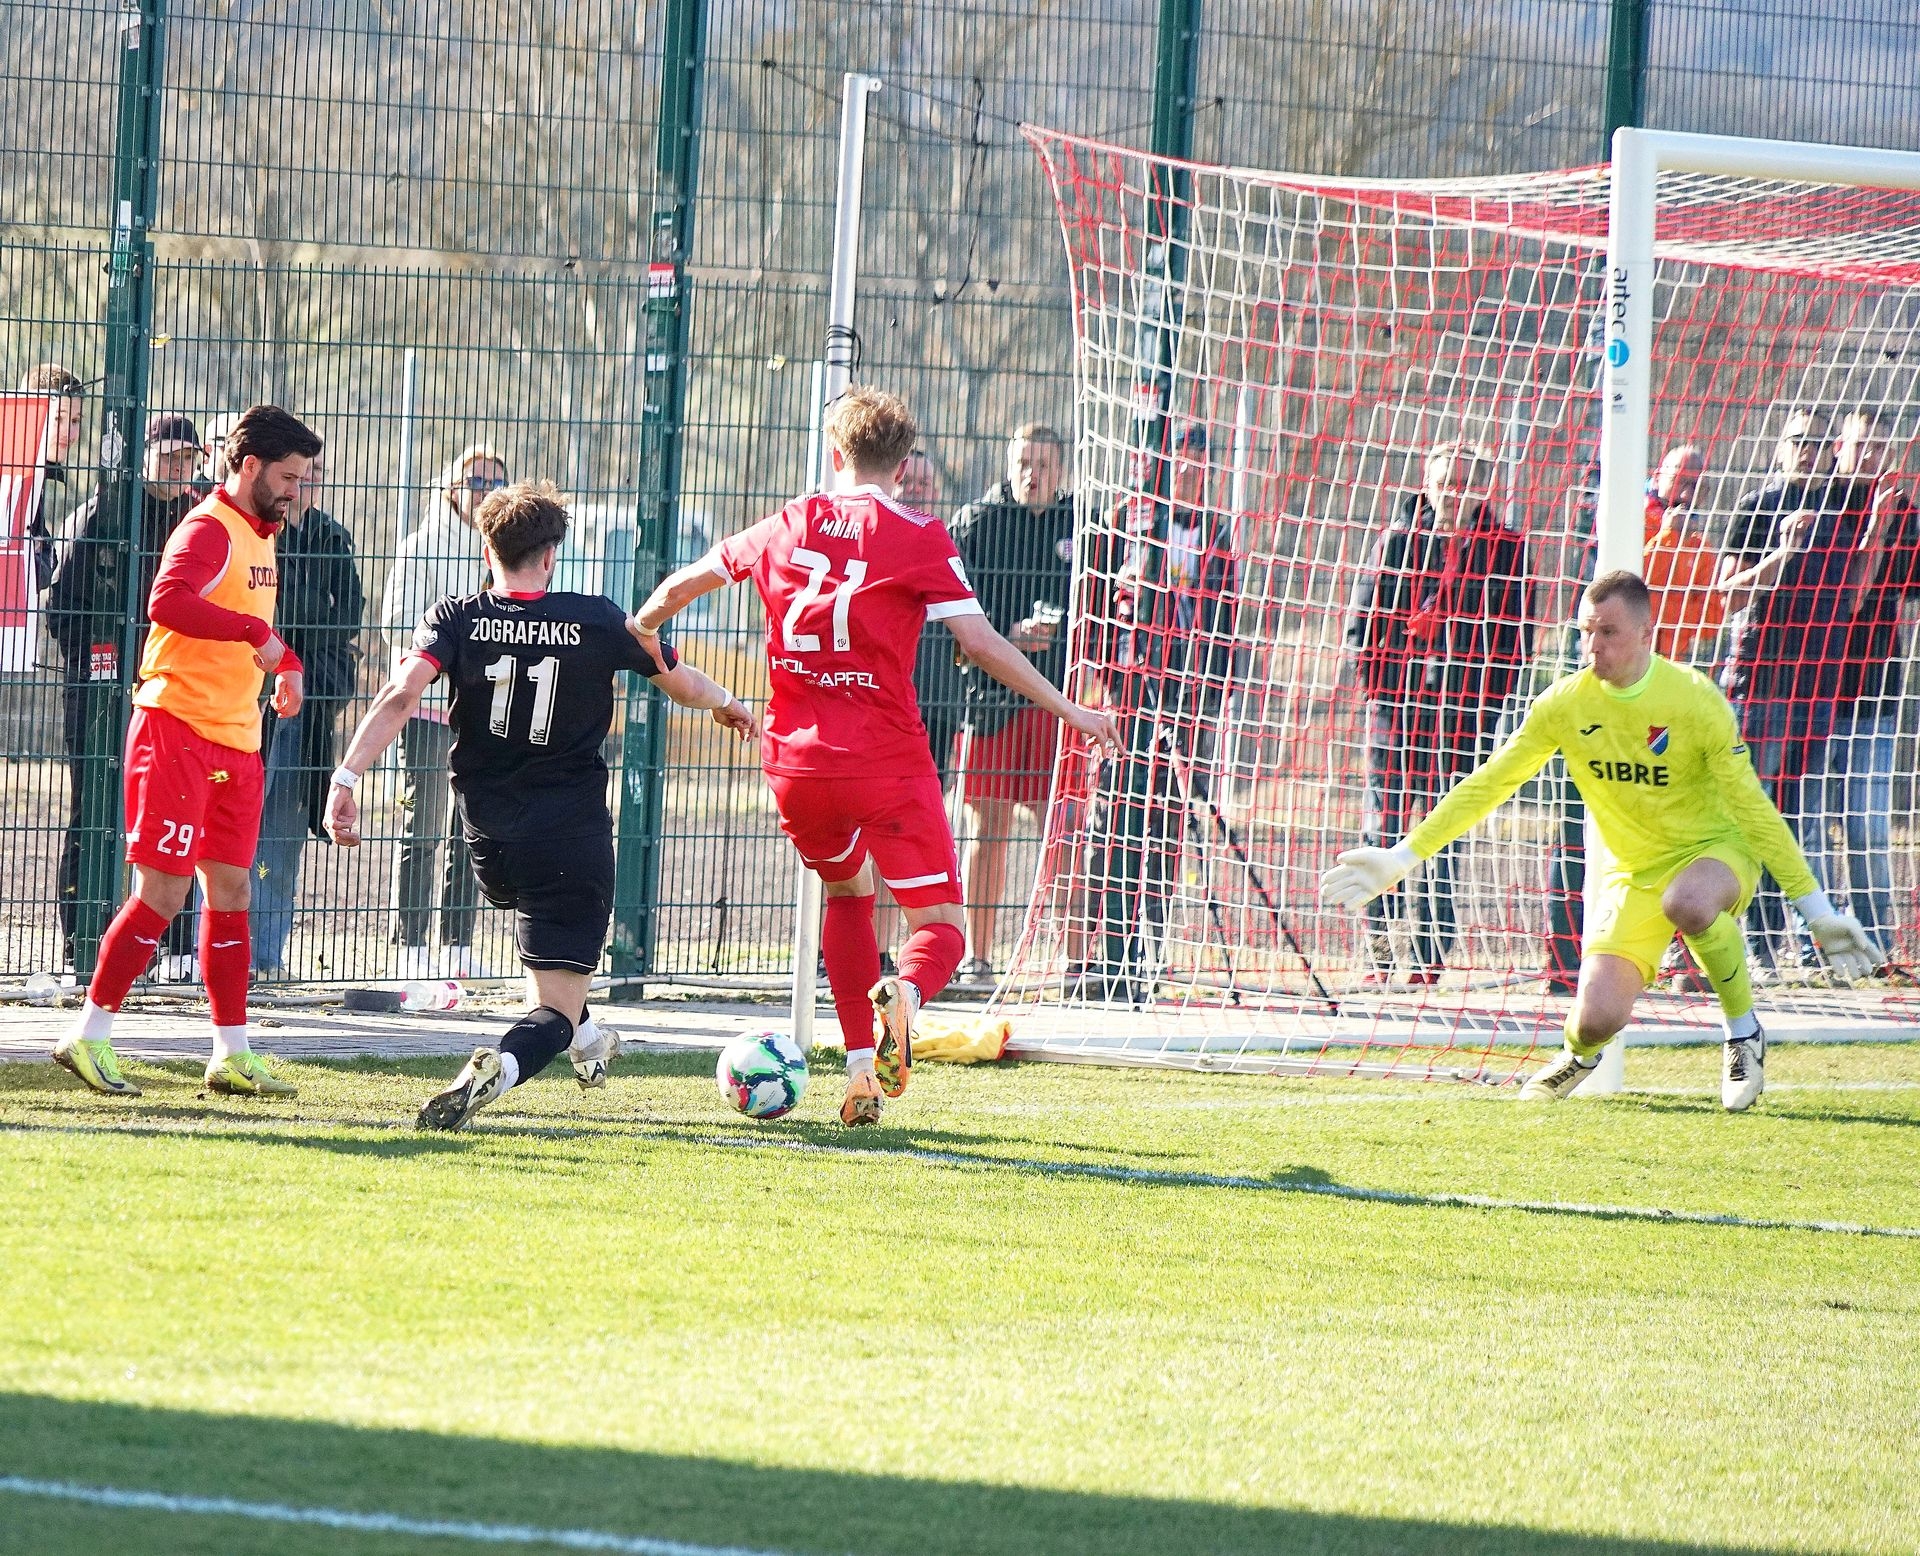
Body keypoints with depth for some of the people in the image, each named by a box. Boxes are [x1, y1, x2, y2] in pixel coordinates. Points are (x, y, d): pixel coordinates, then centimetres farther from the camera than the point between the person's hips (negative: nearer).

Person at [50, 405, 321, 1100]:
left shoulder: (261, 534, 18)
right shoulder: (209, 528, -12)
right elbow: (167, 602, -31)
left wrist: (286, 662, 20)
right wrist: (254, 632, -30)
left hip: (236, 740, 9)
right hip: (178, 726, -9)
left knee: (230, 892, 9)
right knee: (162, 893, -9)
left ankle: (232, 1054, 13)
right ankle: (88, 1037, -2)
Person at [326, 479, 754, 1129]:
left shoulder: (456, 618, -3)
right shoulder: (598, 622, -3)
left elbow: (400, 696, -19)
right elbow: (683, 682, 11)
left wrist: (345, 777, -23)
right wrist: (727, 705, 33)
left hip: (488, 838, 3)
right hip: (573, 839, -3)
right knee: (556, 1010, -3)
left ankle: (586, 1040, 52)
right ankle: (500, 1067, -36)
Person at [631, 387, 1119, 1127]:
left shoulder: (787, 526, 9)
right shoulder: (917, 538, -3)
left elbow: (677, 588, 20)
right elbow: (979, 642, -9)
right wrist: (1068, 711, -2)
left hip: (795, 763, 4)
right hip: (886, 761, -4)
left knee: (847, 893, 29)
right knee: (938, 926, 1)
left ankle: (861, 1066, 20)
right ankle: (904, 995, -35)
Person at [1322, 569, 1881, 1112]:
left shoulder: (1694, 698, -18)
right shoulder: (1564, 703, -9)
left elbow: (1752, 807, -13)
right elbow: (1487, 785, -2)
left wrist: (1817, 909, -14)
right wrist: (1401, 858, -6)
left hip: (1716, 850, -3)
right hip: (1635, 870, 3)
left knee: (1688, 902, -41)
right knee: (1596, 1019, -18)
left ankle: (1745, 1033, -14)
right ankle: (1579, 1053, 23)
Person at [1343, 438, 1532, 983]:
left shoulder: (1504, 549, 6)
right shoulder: (1397, 539, 7)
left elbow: (1516, 631, 7)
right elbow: (1363, 616, 9)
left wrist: (1493, 694, -2)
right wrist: (1371, 680, -1)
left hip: (1464, 708, 0)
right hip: (1397, 698, 0)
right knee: (1386, 824, -4)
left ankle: (1431, 951, 5)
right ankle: (1379, 948, 0)